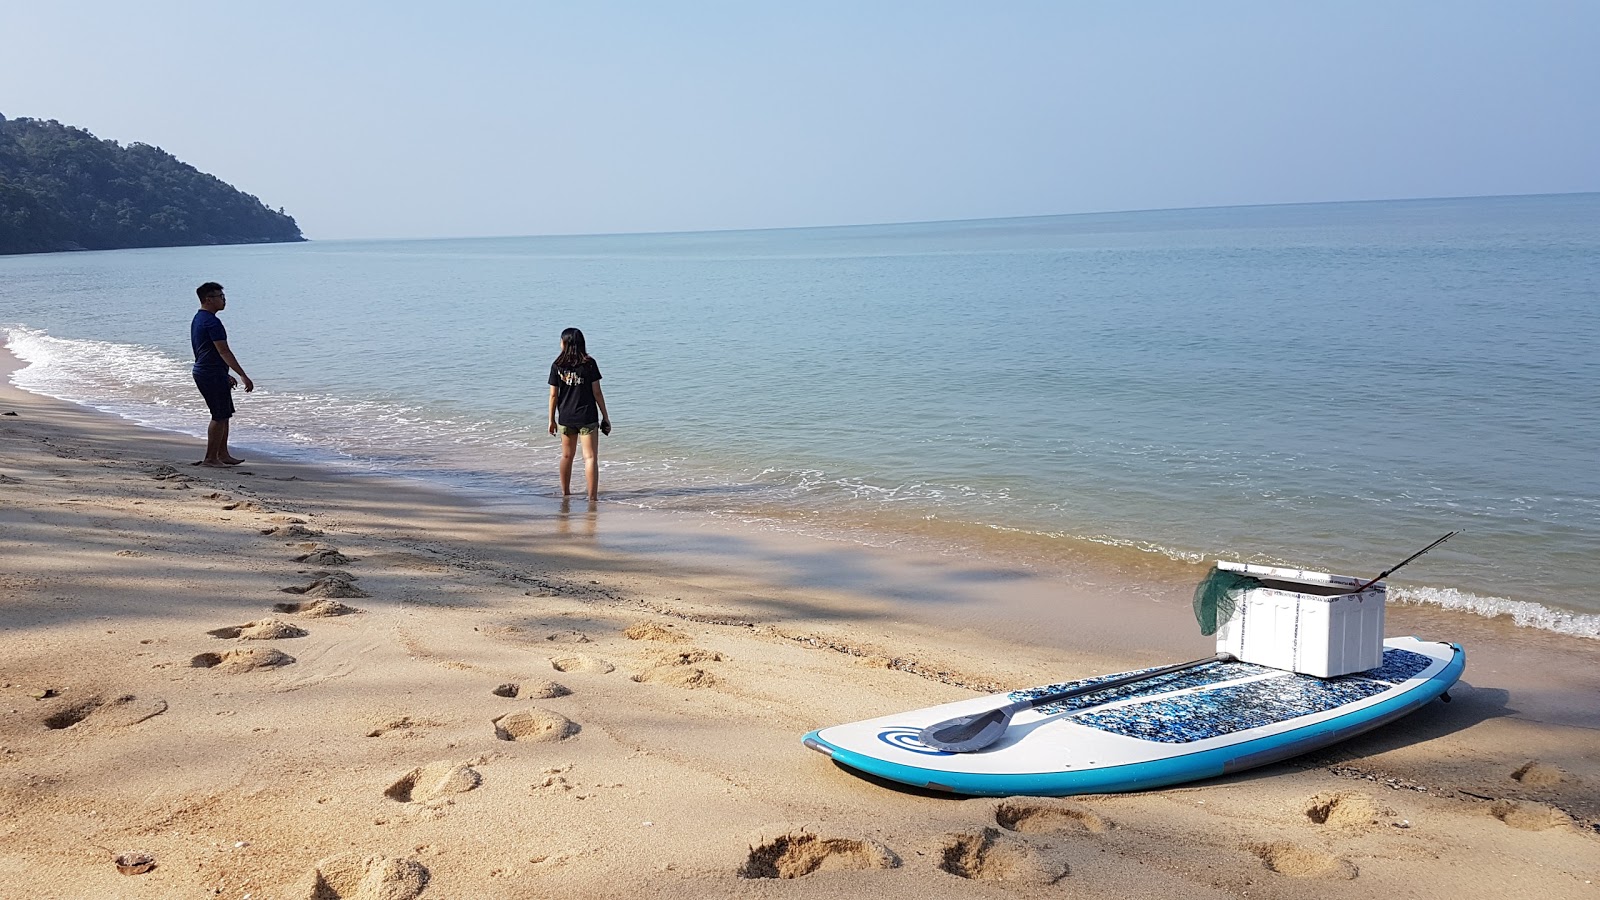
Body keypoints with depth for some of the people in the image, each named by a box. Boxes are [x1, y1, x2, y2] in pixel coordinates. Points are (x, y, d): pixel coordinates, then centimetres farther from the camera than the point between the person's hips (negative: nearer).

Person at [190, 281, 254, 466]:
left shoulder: (197, 319, 15)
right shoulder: (212, 322, -18)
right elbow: (224, 352, -23)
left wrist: (226, 375, 26)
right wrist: (243, 375, -23)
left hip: (202, 372, 10)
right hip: (213, 375, -10)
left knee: (224, 415, 16)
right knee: (220, 417, -4)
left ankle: (223, 454, 21)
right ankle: (210, 458, 1)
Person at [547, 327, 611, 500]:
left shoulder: (557, 365, -2)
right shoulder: (589, 364, -7)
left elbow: (553, 395, 0)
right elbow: (597, 393, -6)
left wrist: (552, 419, 10)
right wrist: (605, 416, 1)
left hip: (565, 417, 3)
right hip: (587, 417, -3)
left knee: (567, 456, 19)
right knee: (590, 457, -1)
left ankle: (565, 493, 29)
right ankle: (592, 496, -7)